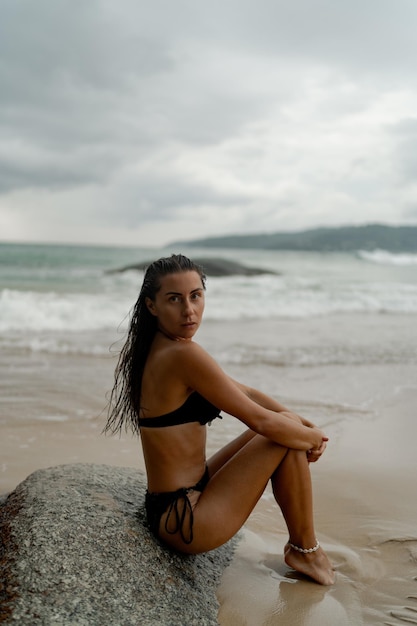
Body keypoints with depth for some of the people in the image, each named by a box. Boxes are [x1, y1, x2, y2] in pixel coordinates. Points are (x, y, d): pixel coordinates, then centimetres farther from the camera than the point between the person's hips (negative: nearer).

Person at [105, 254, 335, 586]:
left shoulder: (162, 348, 7)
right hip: (185, 519, -10)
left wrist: (306, 425, 4)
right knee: (286, 438, -6)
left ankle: (301, 545, 21)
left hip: (172, 505, 10)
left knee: (287, 424, 15)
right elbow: (261, 422, -20)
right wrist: (313, 437, -1)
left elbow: (246, 393, 13)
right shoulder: (183, 355, -24)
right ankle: (305, 550, 12)